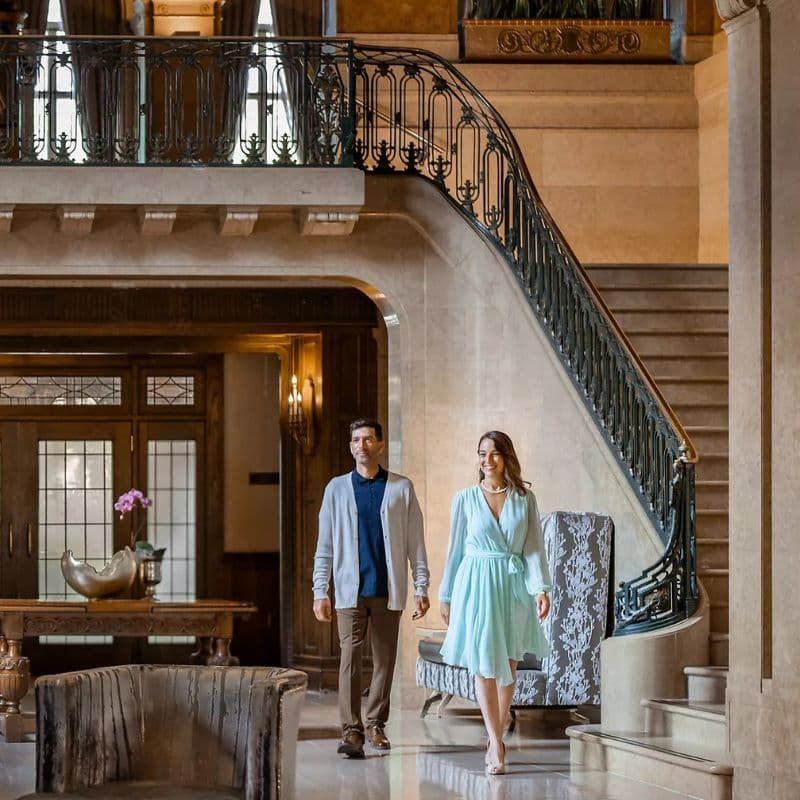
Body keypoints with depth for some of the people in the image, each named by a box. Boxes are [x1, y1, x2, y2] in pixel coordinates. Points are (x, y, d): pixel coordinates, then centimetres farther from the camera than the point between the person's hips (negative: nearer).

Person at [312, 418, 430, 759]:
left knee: (385, 659, 7)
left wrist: (421, 588, 0)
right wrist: (320, 591, 1)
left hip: (388, 589, 1)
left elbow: (415, 542, 6)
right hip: (351, 589, 0)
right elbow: (325, 544, 7)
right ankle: (351, 731, -13)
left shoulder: (401, 488, 5)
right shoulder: (337, 488, 7)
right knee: (350, 657, -10)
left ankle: (376, 724, 21)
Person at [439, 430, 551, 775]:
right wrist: (447, 596, 8)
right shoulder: (465, 499, 2)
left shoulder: (524, 498, 4)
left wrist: (541, 588, -11)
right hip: (477, 585, -1)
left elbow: (534, 547, 1)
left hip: (514, 585, 1)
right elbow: (455, 549, 7)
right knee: (484, 666, -6)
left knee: (508, 666, 6)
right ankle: (496, 745, -6)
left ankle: (495, 739, 18)